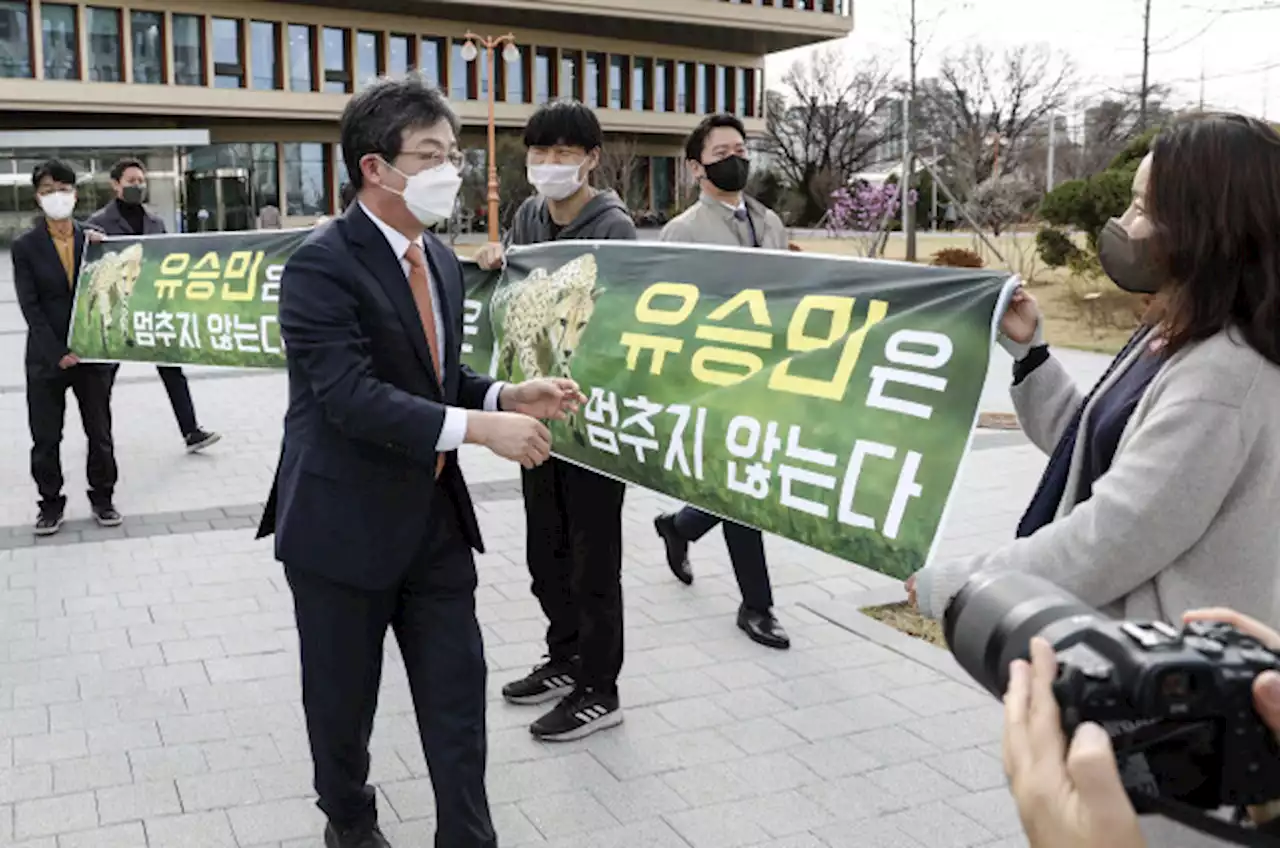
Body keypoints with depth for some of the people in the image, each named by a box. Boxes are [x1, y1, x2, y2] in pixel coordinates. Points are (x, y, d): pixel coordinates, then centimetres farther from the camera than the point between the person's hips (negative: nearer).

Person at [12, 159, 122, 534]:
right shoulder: (25, 246, -1)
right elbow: (30, 306, -6)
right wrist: (57, 353, -14)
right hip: (47, 357, -1)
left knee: (100, 434, 9)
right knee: (45, 438, 5)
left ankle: (102, 498, 23)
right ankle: (51, 504, 19)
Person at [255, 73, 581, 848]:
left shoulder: (443, 261, 8)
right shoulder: (321, 264, -18)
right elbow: (351, 395, -27)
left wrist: (509, 397, -4)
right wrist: (478, 427, -30)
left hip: (436, 515, 6)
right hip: (344, 523, -6)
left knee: (458, 690, 9)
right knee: (343, 699, 14)